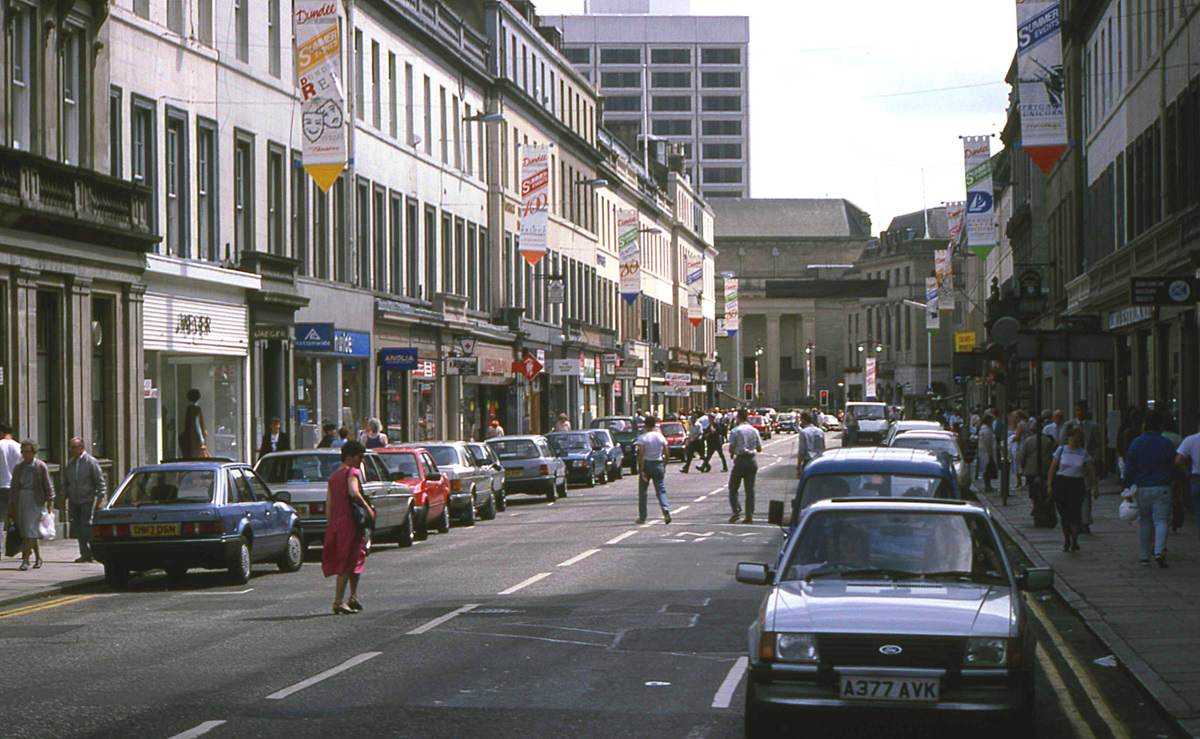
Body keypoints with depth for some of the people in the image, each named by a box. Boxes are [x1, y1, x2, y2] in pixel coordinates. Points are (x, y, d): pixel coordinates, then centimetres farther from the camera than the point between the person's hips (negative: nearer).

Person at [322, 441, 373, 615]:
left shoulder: (333, 476, 17)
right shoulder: (352, 472, -8)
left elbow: (328, 502, 16)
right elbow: (353, 492, -26)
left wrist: (331, 524, 17)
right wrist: (368, 508, -16)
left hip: (336, 523, 8)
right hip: (350, 521, -8)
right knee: (347, 563, -4)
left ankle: (353, 598, 20)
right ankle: (338, 602, -8)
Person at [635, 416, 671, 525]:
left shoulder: (642, 438, -10)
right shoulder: (661, 437, 2)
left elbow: (641, 455, -16)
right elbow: (666, 454, 3)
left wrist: (641, 470, -15)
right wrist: (664, 467, 13)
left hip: (646, 464, -3)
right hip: (658, 464, 3)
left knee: (642, 492, 9)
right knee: (661, 490, 6)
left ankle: (642, 517, 12)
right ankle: (666, 510, -18)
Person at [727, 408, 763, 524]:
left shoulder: (735, 431, -8)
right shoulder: (754, 431, 4)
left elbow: (731, 448, -9)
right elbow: (759, 448, 8)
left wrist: (732, 455, 11)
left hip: (741, 459, -4)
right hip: (752, 460, 4)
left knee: (733, 487, 6)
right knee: (750, 489, 7)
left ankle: (736, 510, -10)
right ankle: (749, 515, 4)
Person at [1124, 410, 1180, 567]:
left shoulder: (1135, 443, 0)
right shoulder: (1167, 444, -4)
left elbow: (1129, 468, 1)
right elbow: (1174, 467, 0)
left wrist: (1127, 486, 7)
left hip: (1142, 488, 2)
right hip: (1162, 488, -2)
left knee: (1144, 522, 12)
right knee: (1161, 520, -1)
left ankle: (1144, 556, 16)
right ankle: (1159, 550, -23)